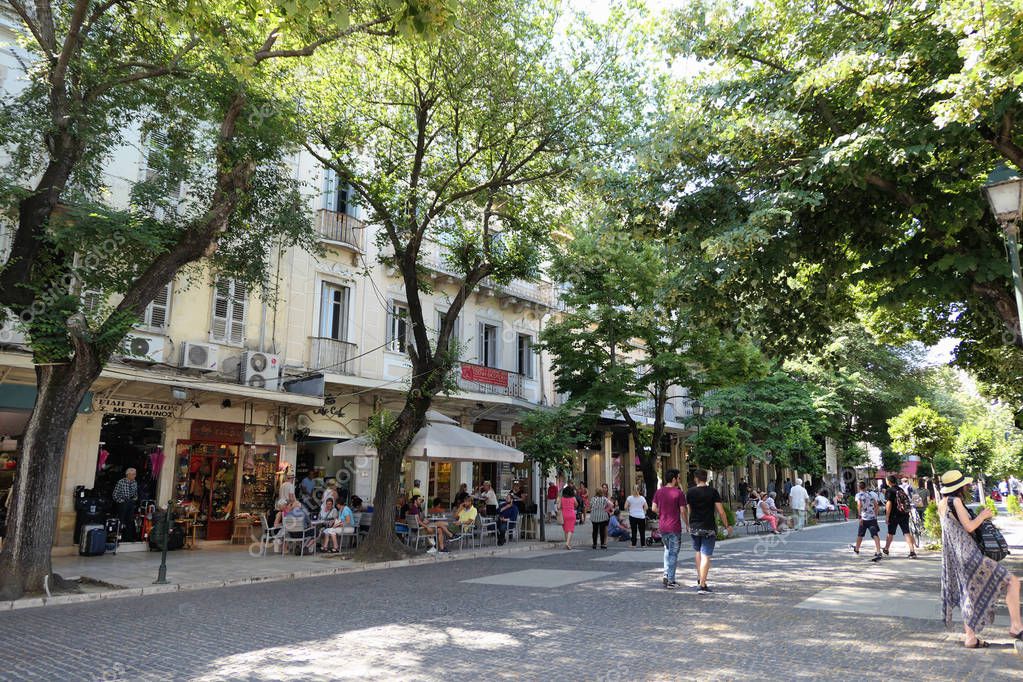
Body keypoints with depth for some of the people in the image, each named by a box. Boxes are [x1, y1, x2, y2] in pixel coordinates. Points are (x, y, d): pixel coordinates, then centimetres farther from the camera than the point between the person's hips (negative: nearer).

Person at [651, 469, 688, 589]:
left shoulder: (659, 492, 3)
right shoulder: (679, 493, -11)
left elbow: (654, 508, 1)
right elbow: (682, 511, -11)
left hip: (662, 526, 5)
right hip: (675, 527, -5)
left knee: (667, 549, 23)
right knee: (673, 553, 5)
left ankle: (666, 575, 12)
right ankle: (670, 581, 7)